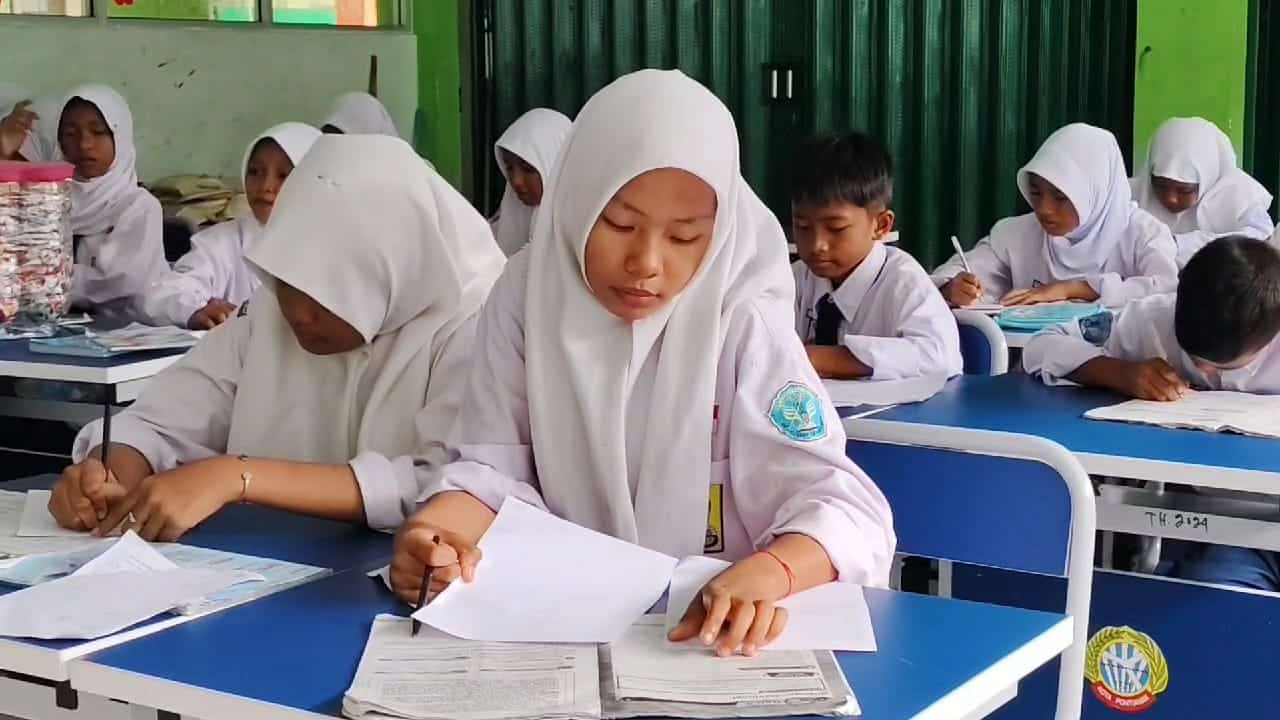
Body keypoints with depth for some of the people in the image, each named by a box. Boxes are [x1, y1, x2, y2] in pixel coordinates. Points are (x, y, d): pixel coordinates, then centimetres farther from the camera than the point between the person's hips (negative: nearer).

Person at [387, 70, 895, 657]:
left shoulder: (742, 323, -12)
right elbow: (495, 465, -1)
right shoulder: (528, 294, -3)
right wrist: (436, 528, -23)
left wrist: (766, 572, -39)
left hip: (717, 631, -2)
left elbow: (845, 506, -18)